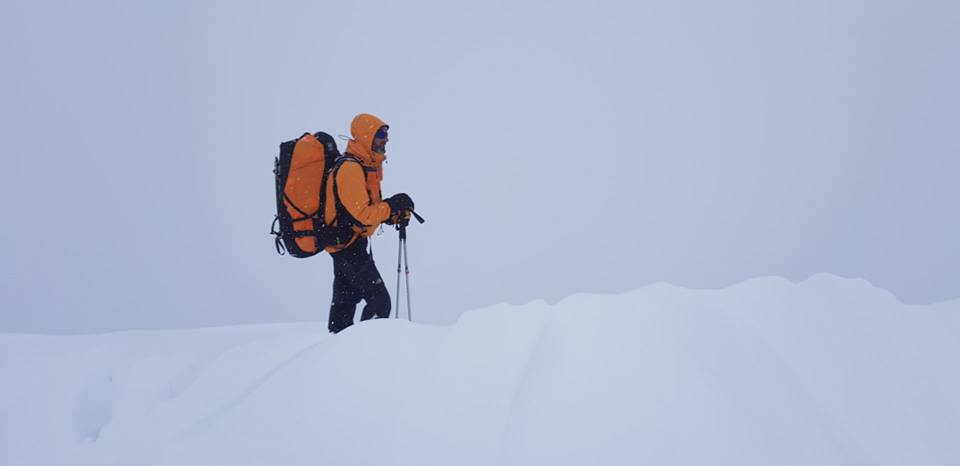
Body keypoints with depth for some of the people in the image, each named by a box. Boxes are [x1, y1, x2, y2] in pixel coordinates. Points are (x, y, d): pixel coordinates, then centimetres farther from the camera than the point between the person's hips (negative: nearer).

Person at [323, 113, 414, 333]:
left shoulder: (366, 166, 12)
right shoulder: (351, 169, -21)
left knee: (345, 298, 20)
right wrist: (391, 207, -16)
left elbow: (369, 206, 15)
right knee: (379, 301, -12)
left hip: (345, 241, 11)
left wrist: (393, 213, -1)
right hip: (348, 242, -11)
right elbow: (361, 215, -26)